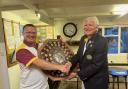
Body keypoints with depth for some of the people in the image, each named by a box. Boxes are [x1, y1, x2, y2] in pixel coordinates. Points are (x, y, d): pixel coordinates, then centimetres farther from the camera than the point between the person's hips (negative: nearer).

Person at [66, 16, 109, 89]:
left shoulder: (102, 41, -21)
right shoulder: (83, 39, 1)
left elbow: (96, 65, -25)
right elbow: (78, 55, 4)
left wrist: (77, 74, -22)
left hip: (97, 81, -6)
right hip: (86, 78, 6)